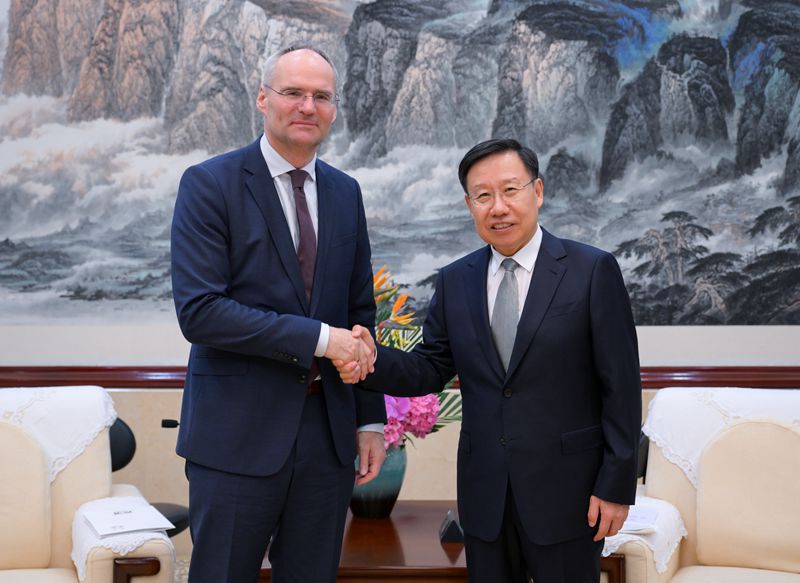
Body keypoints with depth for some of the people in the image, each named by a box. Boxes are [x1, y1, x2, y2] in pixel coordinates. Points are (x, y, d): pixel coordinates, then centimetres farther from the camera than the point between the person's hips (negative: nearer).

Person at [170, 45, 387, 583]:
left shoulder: (345, 193, 10)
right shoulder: (210, 184, -7)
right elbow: (198, 311, -17)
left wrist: (370, 418, 10)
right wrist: (318, 338, -19)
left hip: (328, 430, 5)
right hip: (239, 432, -4)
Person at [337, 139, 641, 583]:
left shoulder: (593, 271, -7)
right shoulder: (454, 282, 5)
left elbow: (620, 385, -7)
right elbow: (431, 369, 6)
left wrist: (616, 485, -9)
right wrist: (372, 362, -14)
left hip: (566, 490, -3)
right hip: (483, 492, 4)